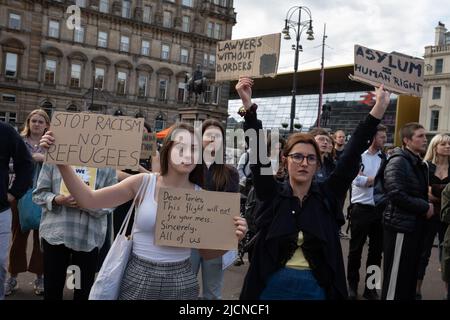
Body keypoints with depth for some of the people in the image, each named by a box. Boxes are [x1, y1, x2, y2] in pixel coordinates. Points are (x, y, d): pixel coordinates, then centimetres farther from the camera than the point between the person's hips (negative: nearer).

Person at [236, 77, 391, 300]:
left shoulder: (326, 195, -1)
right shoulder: (273, 194, -3)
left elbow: (353, 153, -8)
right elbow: (257, 151, -13)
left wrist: (378, 109, -13)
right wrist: (248, 106, -22)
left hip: (316, 288, 1)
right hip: (273, 286, 0)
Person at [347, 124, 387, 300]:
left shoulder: (386, 158, 6)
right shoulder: (358, 156, -5)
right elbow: (358, 180, -16)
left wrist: (368, 179, -17)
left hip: (380, 209, 4)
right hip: (361, 208, -4)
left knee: (377, 249, 10)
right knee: (356, 249, 6)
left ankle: (370, 287, 23)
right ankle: (352, 285, 21)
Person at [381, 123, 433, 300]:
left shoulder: (419, 163, 14)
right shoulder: (398, 161, -15)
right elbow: (396, 195, -24)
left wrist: (427, 205, 4)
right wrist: (425, 207, -15)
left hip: (415, 226, 9)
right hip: (401, 226, -9)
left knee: (411, 276, 16)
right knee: (396, 279, -1)